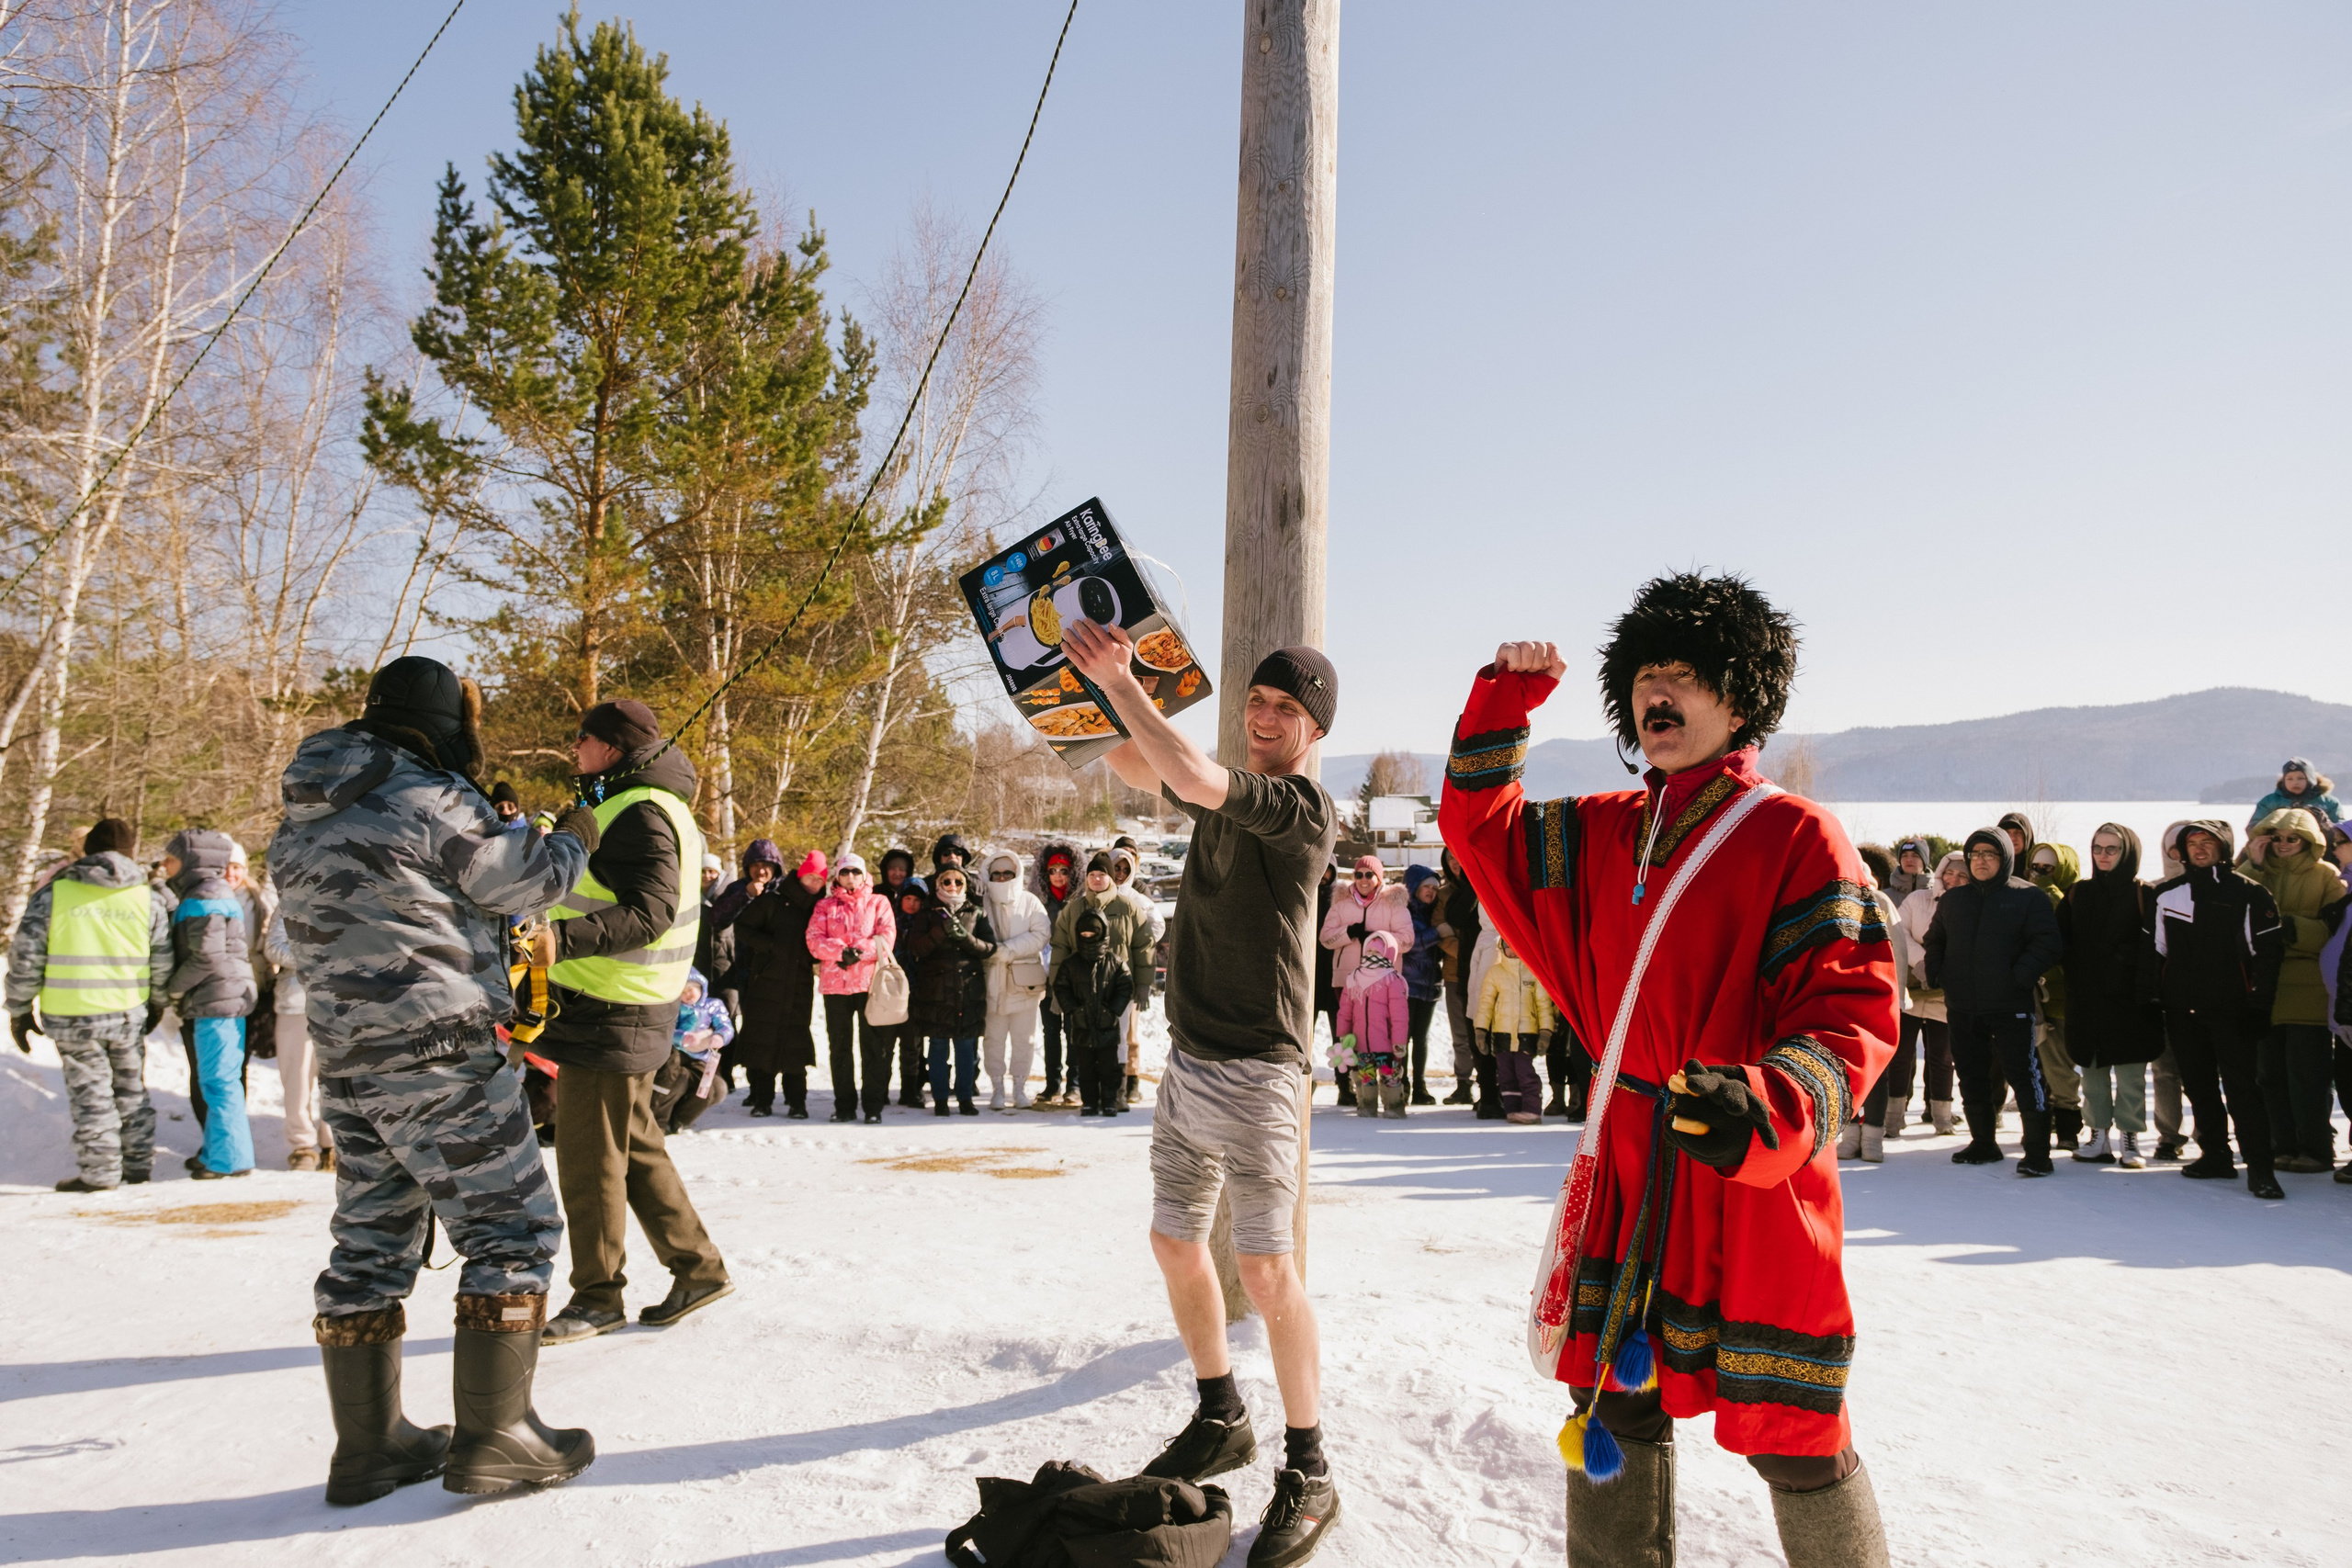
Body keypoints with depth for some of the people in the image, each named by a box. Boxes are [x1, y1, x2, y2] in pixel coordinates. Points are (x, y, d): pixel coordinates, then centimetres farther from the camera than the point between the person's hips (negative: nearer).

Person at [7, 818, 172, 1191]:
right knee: (131, 1090, 16)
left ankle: (99, 1172, 10)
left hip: (71, 1016, -2)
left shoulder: (54, 893, -3)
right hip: (128, 1014, 2)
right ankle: (137, 1164, 23)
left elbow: (25, 955, -2)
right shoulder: (148, 899, 2)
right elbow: (162, 963, 7)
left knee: (90, 1092, 6)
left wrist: (19, 1009, 8)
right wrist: (157, 1003, 23)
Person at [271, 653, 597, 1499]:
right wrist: (573, 837, 16)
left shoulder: (305, 820, 13)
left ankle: (368, 1444, 22)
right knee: (512, 1228, 0)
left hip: (347, 1064, 9)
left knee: (372, 1240, 14)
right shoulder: (430, 801, -13)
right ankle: (493, 1436, 2)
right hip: (439, 1058, -9)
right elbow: (527, 881, -4)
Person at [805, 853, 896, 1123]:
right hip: (835, 982, 2)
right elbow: (814, 940, 0)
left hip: (870, 981, -2)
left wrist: (859, 952, -16)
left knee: (873, 1045, -2)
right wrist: (841, 951, -16)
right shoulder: (825, 905, 14)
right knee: (839, 1047, 5)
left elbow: (887, 937, -3)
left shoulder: (878, 903, 11)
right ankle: (844, 1106, 12)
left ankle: (874, 1106, 2)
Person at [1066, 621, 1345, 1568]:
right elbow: (1131, 766, 22)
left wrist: (1120, 683, -20)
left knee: (1264, 1267, -6)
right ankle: (1220, 1420, 33)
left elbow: (1193, 778, -28)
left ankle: (1308, 1473, 9)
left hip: (1257, 1072, -8)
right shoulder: (1226, 794, 11)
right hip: (1188, 1061, 8)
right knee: (1176, 1242, 15)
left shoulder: (1305, 810, -13)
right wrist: (1111, 682, 4)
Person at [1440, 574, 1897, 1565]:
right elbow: (1481, 827, 18)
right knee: (1614, 1411, 14)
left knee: (1791, 1440, 4)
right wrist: (1503, 701, 5)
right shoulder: (1602, 836, 10)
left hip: (1755, 1181, -5)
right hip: (1628, 1170, 5)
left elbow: (1854, 1009, -13)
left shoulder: (1795, 837, -8)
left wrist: (1769, 1107, -31)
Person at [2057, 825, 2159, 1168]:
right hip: (2086, 999, 4)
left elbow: (2152, 947, -8)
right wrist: (2072, 986, -1)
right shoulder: (2078, 894, 12)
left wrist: (2147, 994, -16)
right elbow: (2060, 942, 9)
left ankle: (2130, 1139, 6)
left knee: (2130, 1072, -1)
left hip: (2128, 999, -4)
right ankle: (2098, 1138, 14)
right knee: (2092, 1070, 7)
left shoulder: (2143, 895, -1)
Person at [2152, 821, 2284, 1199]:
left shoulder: (2248, 893, 0)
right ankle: (2215, 1156, 21)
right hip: (2182, 1010, 4)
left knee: (2241, 1086, -9)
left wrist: (2258, 1002, -7)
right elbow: (2155, 950, 15)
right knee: (2199, 1086, 10)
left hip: (2231, 1009, -4)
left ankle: (2259, 1168, -7)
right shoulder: (2165, 894, 10)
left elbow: (2269, 950, -1)